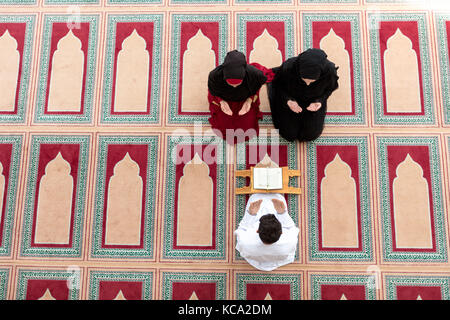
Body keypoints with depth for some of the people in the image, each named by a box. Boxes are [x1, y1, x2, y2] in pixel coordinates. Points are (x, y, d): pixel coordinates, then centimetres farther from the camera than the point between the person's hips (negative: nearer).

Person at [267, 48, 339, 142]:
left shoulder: (329, 71, -34)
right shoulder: (288, 67, -38)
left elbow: (330, 87, -9)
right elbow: (276, 82, -16)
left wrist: (320, 101, -26)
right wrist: (287, 99, -32)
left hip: (312, 102, 1)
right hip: (290, 99, -1)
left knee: (310, 135, 2)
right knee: (290, 135, 0)